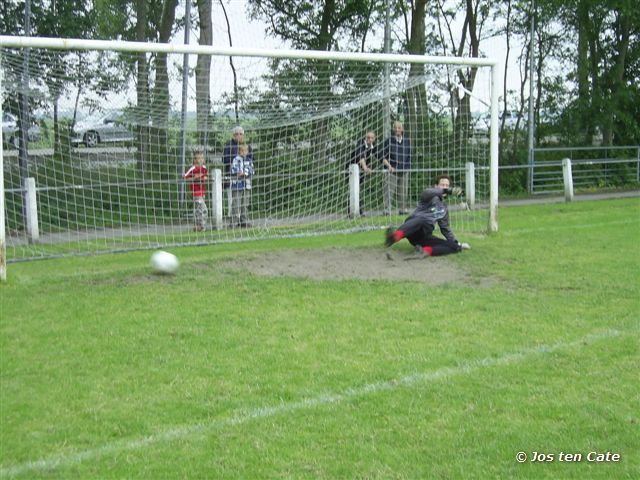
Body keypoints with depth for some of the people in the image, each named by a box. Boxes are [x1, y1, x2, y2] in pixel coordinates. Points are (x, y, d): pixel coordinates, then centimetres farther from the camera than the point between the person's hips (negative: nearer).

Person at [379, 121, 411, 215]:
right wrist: (389, 166, -13)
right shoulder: (389, 141, -2)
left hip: (404, 171, 3)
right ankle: (387, 209, -7)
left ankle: (403, 208, 17)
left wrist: (408, 167, 9)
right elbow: (382, 155, -3)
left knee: (403, 190, 8)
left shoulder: (407, 141, 8)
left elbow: (409, 155, 17)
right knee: (389, 190, -9)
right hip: (391, 171, -3)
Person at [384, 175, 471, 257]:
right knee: (422, 219, -40)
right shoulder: (431, 197, 6)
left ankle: (426, 251, -34)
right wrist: (446, 191, -34)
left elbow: (445, 228, 31)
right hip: (412, 229, -6)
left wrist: (457, 243, 20)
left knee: (453, 247, -13)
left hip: (425, 237, 6)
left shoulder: (444, 208, 25)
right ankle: (396, 236, -64)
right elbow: (426, 193, -20)